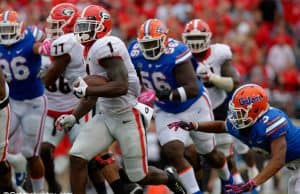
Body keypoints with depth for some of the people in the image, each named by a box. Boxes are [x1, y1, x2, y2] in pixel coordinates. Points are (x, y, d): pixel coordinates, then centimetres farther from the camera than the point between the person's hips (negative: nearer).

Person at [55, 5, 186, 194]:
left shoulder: (105, 46, -20)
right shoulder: (93, 50, 10)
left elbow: (121, 86, -30)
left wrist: (87, 89, -23)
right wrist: (74, 117, 10)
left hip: (127, 118, -9)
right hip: (105, 116, 9)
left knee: (139, 176, 5)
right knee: (77, 157, -8)